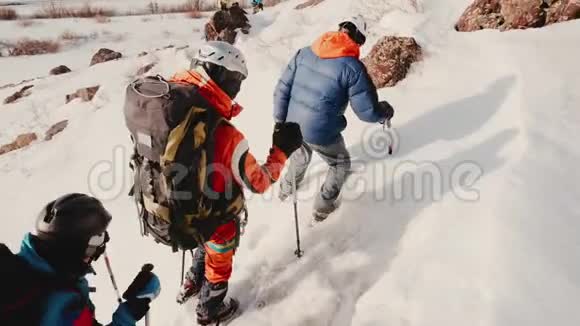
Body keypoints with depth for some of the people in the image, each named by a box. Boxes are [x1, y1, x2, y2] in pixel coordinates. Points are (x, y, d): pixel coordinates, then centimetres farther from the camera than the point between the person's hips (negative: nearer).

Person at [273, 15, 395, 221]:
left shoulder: (305, 52, -3)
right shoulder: (353, 67, -17)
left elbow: (282, 89, -1)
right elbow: (367, 111, -14)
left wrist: (279, 121, 10)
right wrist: (385, 112, 8)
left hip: (293, 125, 6)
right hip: (322, 133, -5)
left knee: (301, 155, 38)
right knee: (341, 165, 26)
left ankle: (286, 189, 60)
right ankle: (322, 208, 35)